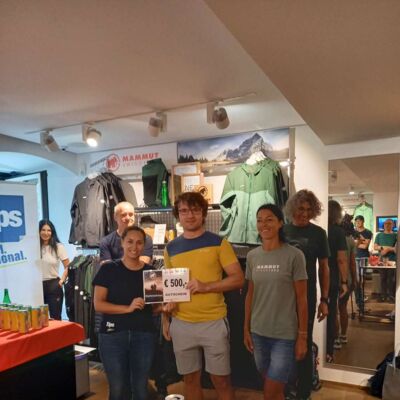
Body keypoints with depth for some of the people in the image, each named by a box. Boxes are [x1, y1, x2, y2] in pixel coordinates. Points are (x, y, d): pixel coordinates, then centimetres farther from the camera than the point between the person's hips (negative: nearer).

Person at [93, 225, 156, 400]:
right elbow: (98, 304, -10)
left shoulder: (150, 271, 4)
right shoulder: (108, 269, -4)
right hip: (113, 335, -2)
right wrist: (128, 308, -20)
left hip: (144, 335, 2)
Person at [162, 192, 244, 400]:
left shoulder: (218, 243, -5)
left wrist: (206, 286, -19)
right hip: (181, 324, 3)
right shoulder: (171, 248, 6)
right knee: (190, 379, 16)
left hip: (214, 322, -3)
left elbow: (238, 279, -7)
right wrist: (165, 317, 6)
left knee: (221, 380, 8)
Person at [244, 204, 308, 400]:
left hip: (285, 335, -4)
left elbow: (301, 298, -8)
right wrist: (246, 328, 8)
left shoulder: (294, 255, -12)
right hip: (258, 332, 4)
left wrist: (302, 336, -7)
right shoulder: (252, 256, 1)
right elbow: (250, 295, 8)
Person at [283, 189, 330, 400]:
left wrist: (324, 299, -2)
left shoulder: (318, 233, -3)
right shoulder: (282, 230, 0)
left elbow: (323, 267, 1)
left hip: (306, 296, -2)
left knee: (304, 343, 10)